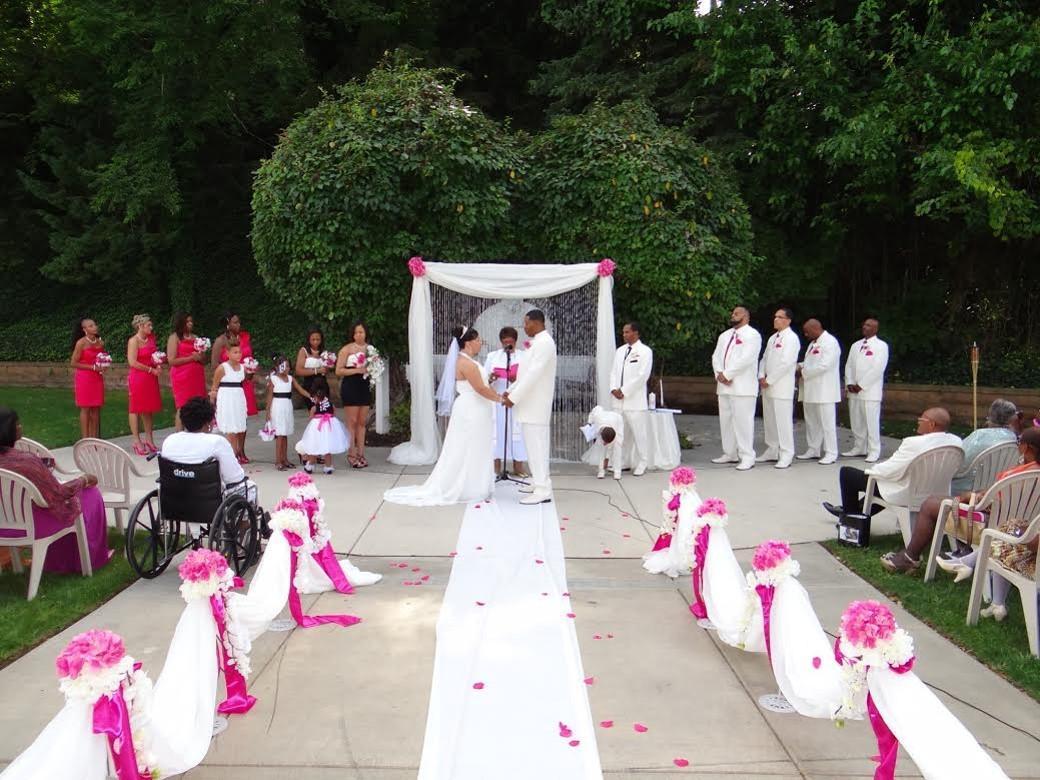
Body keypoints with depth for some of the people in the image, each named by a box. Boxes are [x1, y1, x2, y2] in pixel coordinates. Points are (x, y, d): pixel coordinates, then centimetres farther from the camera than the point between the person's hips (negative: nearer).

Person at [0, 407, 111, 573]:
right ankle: (93, 557, 26)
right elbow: (58, 494, -17)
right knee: (91, 494, 10)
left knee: (69, 490, 28)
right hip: (30, 525, -7)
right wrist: (84, 480, 0)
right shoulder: (25, 461, -28)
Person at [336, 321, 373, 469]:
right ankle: (352, 455, 2)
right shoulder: (347, 349, -4)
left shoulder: (369, 348, 11)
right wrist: (357, 370, -16)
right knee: (352, 422, -4)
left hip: (365, 387, 5)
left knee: (362, 422, 8)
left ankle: (361, 454, 14)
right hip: (350, 387, -5)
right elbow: (338, 371, -9)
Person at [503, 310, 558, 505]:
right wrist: (511, 391, 13)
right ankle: (538, 482, 24)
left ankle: (543, 491, -8)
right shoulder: (538, 342, 17)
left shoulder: (544, 343, -16)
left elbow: (533, 374, -22)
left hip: (536, 405, -10)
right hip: (531, 403, 10)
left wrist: (514, 398, -20)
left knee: (537, 445, -9)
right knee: (534, 444, 15)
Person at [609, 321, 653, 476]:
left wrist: (624, 391, -13)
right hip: (618, 399, 6)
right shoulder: (620, 351, 16)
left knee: (639, 433, -1)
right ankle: (618, 464, 15)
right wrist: (614, 389, -3)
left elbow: (642, 375, -11)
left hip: (635, 399, -6)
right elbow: (613, 372, 15)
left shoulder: (645, 351, -3)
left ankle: (641, 465, 9)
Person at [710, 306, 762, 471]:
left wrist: (726, 374, -14)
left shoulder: (752, 335, -5)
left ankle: (747, 457, -4)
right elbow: (716, 356, 13)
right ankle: (730, 454, 21)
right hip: (724, 386, 8)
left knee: (743, 421, -8)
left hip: (742, 387, -8)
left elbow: (746, 359, -16)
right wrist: (719, 374, -6)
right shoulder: (725, 335, 20)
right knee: (726, 420, 11)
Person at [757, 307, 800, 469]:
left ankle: (786, 455, -3)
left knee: (783, 420, -7)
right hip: (767, 386, 8)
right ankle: (772, 451, 21)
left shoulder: (791, 338, -8)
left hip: (782, 387, -8)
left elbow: (785, 363, -16)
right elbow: (764, 358, 19)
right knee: (769, 419, 12)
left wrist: (769, 380, -14)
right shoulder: (773, 338, 18)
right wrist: (762, 376, 2)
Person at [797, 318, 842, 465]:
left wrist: (803, 372, -15)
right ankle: (813, 450, 23)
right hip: (811, 390, 9)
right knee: (811, 422, 14)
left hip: (824, 391, -9)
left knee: (827, 422, -3)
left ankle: (831, 453, 2)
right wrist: (800, 366, 3)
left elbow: (824, 365, -21)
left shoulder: (830, 342, -12)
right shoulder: (813, 343, 17)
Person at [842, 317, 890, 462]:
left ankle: (874, 451, 0)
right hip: (854, 390, 6)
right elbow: (849, 366, 14)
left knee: (871, 422, -6)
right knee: (856, 421, 9)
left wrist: (861, 385, -13)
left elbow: (878, 369, -11)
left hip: (870, 391, -6)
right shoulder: (855, 345, 18)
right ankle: (858, 448, 18)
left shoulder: (881, 346, -2)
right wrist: (849, 383, -2)